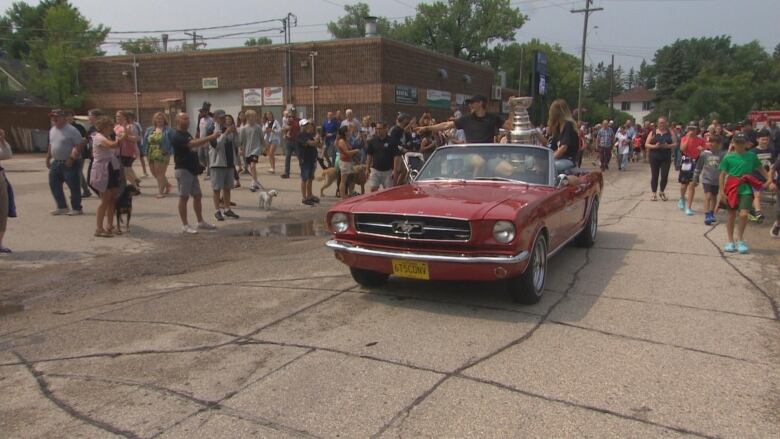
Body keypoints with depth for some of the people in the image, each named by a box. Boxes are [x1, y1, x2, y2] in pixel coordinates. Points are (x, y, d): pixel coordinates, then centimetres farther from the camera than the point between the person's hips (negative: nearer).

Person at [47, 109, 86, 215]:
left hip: (69, 163, -8)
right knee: (54, 184, 10)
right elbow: (51, 145, 23)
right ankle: (62, 207, 20)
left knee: (74, 186, -2)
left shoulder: (71, 130, -13)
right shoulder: (52, 130, 13)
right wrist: (48, 158, 19)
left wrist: (72, 158, -20)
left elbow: (80, 145, -17)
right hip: (56, 162, 8)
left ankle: (76, 208, 7)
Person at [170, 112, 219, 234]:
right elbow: (193, 144, -28)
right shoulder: (176, 136, -14)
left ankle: (201, 222, 20)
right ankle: (185, 225, 1)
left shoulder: (187, 134, 16)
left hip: (192, 169, 9)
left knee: (197, 196, 11)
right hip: (183, 169, -9)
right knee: (184, 197, -4)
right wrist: (211, 137, -28)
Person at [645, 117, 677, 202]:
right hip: (654, 157, 0)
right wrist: (654, 146, -16)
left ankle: (662, 192, 21)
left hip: (666, 157, 1)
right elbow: (646, 144, 1)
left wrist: (668, 146, -16)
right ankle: (654, 193, 14)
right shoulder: (653, 132, 4)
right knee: (654, 175, 3)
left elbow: (675, 143, 3)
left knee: (665, 176, -1)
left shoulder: (670, 132, 6)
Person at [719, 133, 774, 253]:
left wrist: (770, 181, 7)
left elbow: (761, 169, 13)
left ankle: (739, 240, 7)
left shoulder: (751, 156, 3)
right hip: (732, 189, 0)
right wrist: (722, 191, -6)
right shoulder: (728, 157, -2)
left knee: (743, 214, -12)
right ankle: (730, 241, 20)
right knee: (731, 216, 8)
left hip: (746, 189, 0)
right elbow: (722, 174, -1)